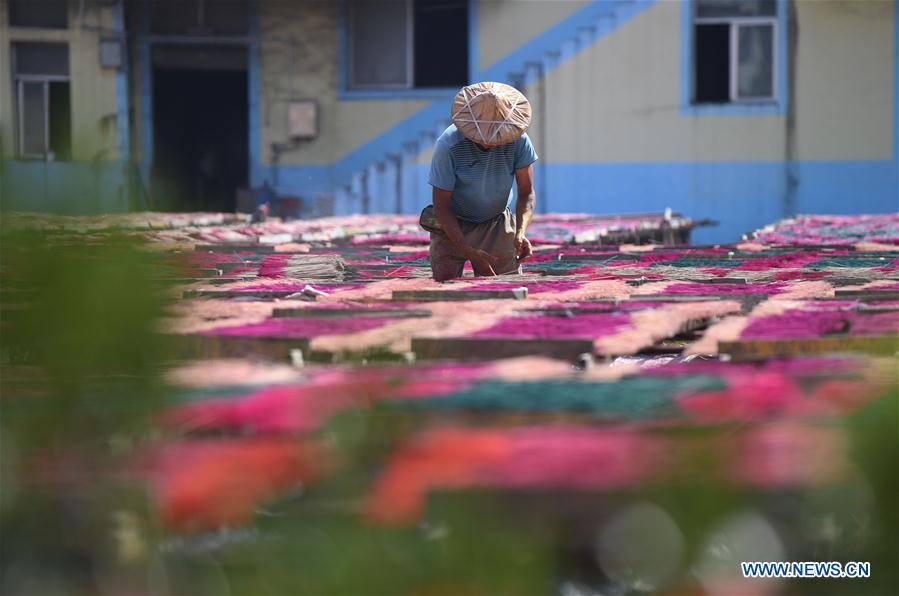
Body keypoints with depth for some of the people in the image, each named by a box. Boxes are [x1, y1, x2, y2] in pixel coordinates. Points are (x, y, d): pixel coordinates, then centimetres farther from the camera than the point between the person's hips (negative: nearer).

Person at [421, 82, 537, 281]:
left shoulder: (518, 141, -18)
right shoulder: (448, 146, -26)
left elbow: (526, 193, -9)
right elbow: (441, 207, -19)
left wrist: (520, 233, -28)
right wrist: (469, 252, -27)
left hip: (497, 225, 2)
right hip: (453, 226, -2)